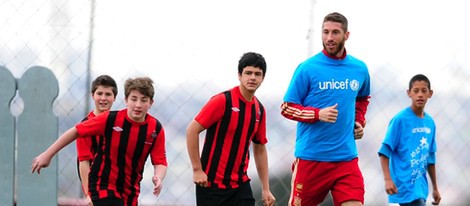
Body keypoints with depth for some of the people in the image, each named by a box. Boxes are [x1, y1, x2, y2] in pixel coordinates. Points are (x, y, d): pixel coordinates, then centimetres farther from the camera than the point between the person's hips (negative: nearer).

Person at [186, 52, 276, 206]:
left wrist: (266, 189, 13)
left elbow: (260, 150, 15)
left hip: (240, 184, 5)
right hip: (211, 183, -5)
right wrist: (197, 169, -16)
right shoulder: (223, 101, -13)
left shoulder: (259, 110, 6)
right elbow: (192, 130, -14)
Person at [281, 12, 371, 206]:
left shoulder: (360, 69, 7)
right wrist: (318, 114, -19)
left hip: (346, 157, 3)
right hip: (311, 156, -2)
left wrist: (360, 121, 10)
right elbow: (287, 108, -4)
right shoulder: (308, 68, -6)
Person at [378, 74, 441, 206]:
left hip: (420, 186, 7)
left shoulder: (430, 123, 10)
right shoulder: (400, 119, -10)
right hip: (406, 186, -7)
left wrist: (435, 188, 20)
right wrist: (388, 179, -21)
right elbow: (384, 152, -11)